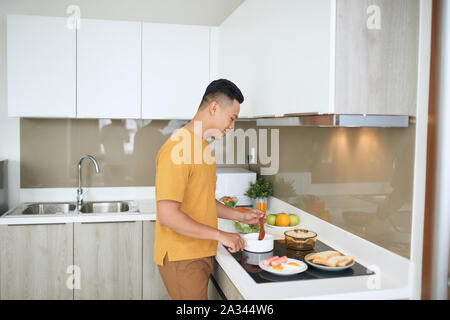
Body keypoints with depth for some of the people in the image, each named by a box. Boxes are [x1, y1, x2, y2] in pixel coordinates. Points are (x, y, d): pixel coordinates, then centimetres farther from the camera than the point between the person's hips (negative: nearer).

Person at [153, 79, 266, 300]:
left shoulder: (203, 146, 12)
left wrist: (240, 216, 11)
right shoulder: (177, 149, -20)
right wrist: (219, 235, -20)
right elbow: (167, 215, -24)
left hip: (201, 254, 9)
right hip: (181, 259, -9)